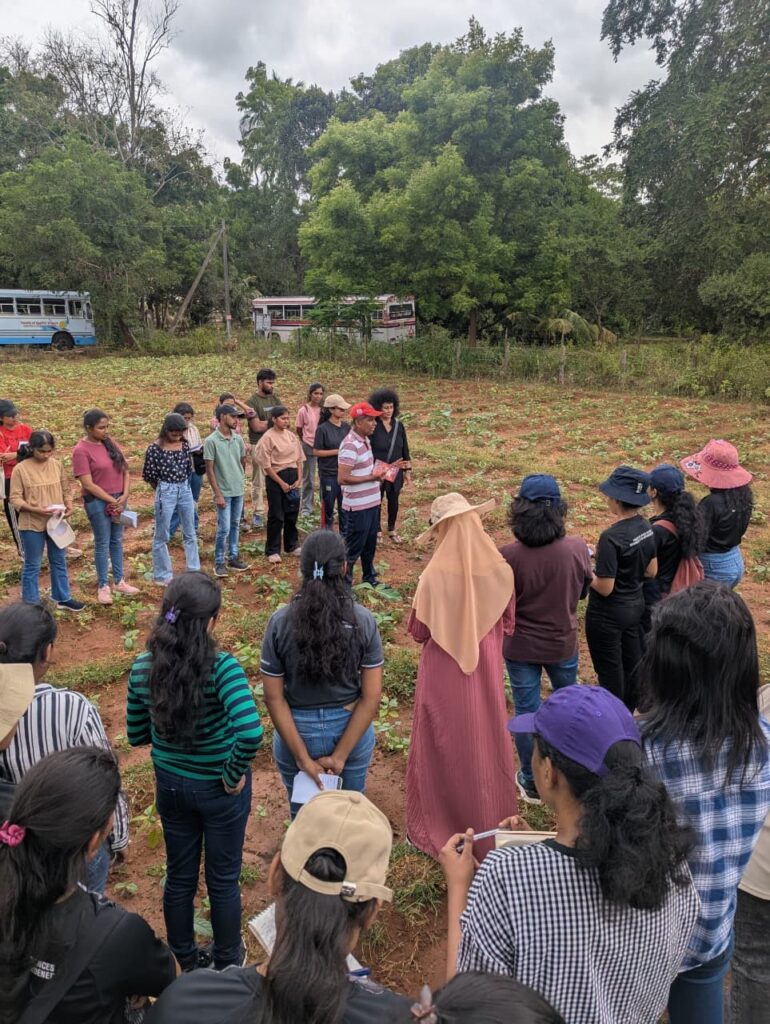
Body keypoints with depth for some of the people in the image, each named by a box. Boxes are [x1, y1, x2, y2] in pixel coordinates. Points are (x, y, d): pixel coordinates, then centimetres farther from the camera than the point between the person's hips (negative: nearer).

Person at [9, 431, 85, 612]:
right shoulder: (20, 469, -12)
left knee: (59, 561, 16)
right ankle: (31, 605, 19)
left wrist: (69, 507, -10)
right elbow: (15, 499, -11)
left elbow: (66, 490, 8)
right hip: (32, 525, -4)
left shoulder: (57, 465, 0)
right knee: (32, 565, 7)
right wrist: (36, 509, -24)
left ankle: (63, 599, 30)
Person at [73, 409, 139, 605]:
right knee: (102, 544, 3)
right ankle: (103, 586, 15)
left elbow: (125, 470, 6)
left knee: (117, 541, 14)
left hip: (119, 499, 6)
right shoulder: (81, 450, -14)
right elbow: (88, 484, -16)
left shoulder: (111, 443, 4)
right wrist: (111, 501, -14)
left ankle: (119, 581, 26)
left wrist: (124, 496, -6)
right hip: (98, 502, -6)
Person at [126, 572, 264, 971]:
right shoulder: (222, 666, -28)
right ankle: (227, 964, 41)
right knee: (223, 879, 19)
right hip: (218, 789, -4)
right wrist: (234, 775, -20)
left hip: (169, 785, 4)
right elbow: (250, 732, -38)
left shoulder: (142, 667, -12)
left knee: (179, 877, 24)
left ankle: (186, 963, 45)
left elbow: (136, 735, 1)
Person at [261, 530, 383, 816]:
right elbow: (371, 696, -15)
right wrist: (340, 755, -11)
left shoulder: (280, 622, -16)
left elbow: (274, 697, -14)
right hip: (351, 730, 1)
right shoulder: (363, 620, -16)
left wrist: (303, 757, -9)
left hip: (297, 731, 0)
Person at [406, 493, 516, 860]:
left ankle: (438, 827, 32)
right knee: (484, 746, 20)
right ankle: (487, 829, 38)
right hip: (486, 676, 3)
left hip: (442, 678, -2)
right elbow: (507, 624, -1)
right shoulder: (500, 571, -12)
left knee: (441, 750, 16)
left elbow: (418, 631, -11)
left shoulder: (434, 576, -21)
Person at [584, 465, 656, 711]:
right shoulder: (645, 527, -4)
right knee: (631, 666, 23)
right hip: (635, 605, 8)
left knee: (609, 672, 10)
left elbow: (604, 588, -24)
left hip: (607, 615, -8)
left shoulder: (611, 537, -28)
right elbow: (651, 571, 7)